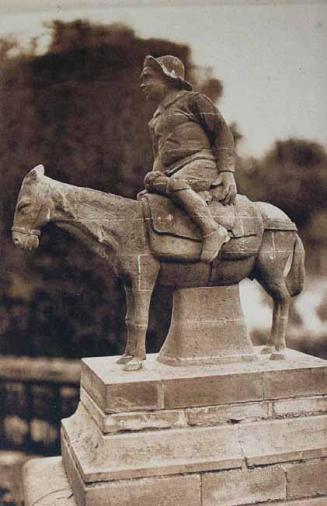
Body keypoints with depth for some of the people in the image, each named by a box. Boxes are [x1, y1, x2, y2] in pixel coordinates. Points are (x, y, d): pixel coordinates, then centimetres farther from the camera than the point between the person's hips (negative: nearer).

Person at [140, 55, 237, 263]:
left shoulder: (192, 99, 7)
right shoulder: (156, 118, 28)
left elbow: (223, 132, 2)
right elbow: (159, 155, 30)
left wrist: (227, 172, -9)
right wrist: (155, 177, 9)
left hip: (200, 163, -7)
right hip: (174, 172, 7)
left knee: (176, 184, -35)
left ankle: (213, 230, -35)